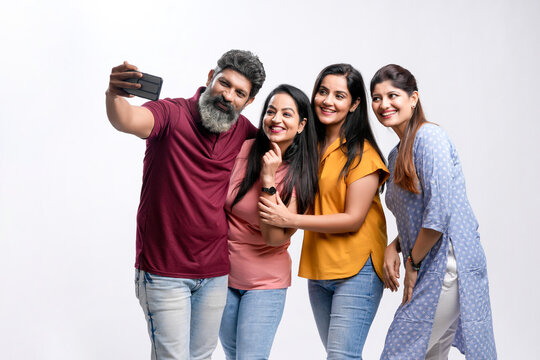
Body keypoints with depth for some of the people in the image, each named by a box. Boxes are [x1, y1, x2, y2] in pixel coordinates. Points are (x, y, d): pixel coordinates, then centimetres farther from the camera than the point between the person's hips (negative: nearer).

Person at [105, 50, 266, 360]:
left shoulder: (245, 133, 3)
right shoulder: (172, 114, -13)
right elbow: (128, 120, -33)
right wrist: (114, 95, -55)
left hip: (216, 272, 5)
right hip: (163, 271, -5)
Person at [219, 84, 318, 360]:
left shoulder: (301, 175, -11)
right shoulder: (242, 149, -7)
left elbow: (275, 237, -20)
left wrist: (268, 179, -24)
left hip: (265, 281, -3)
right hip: (222, 272, 3)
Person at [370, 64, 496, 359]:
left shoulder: (429, 137, -12)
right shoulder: (396, 154, 17)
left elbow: (439, 213, -20)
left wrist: (413, 263, -10)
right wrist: (393, 248, 3)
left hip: (446, 266, -9)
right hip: (427, 268, 9)